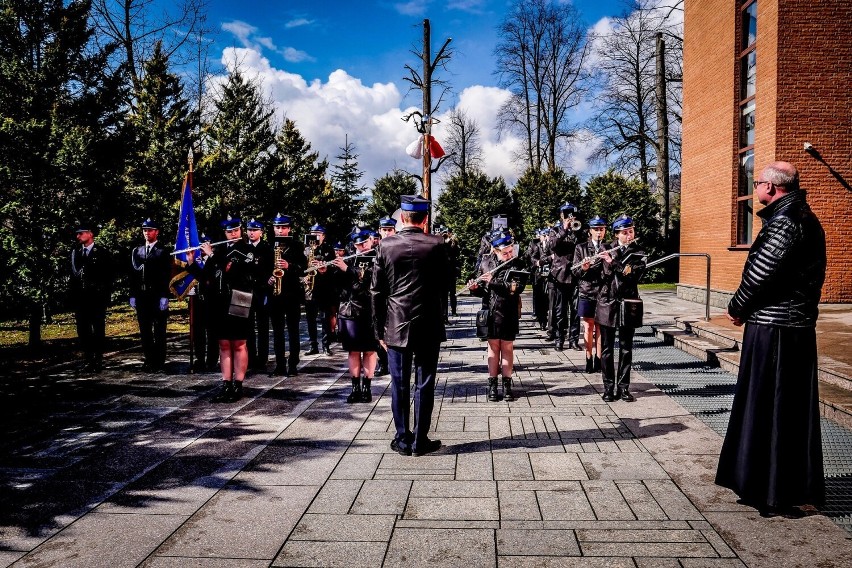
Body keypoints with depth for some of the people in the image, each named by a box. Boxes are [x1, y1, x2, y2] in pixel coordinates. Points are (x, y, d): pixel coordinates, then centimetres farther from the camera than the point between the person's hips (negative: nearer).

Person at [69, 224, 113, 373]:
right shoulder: (75, 253, 13)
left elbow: (110, 275, 0)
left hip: (97, 298, -4)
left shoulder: (102, 253, 0)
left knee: (98, 330, 0)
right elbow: (73, 274, 14)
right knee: (83, 330, 5)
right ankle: (88, 361, 13)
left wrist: (104, 292, -5)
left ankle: (98, 361, 5)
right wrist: (72, 291, 5)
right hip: (80, 298, 4)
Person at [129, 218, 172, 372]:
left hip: (158, 297, -5)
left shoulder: (163, 252, -1)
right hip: (141, 297, 5)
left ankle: (159, 361, 7)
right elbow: (133, 274, 12)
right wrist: (132, 295, 5)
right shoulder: (136, 251, 14)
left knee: (159, 331, 1)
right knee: (145, 330, 8)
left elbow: (167, 275, -6)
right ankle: (148, 359, 16)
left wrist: (164, 297, -12)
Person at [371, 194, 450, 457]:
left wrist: (380, 330, 6)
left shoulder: (386, 245, -4)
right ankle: (420, 441, 13)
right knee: (424, 384, 7)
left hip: (396, 327, 1)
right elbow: (444, 286, 2)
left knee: (399, 384, 9)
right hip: (428, 326, -1)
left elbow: (377, 291, -1)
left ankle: (402, 439, 16)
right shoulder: (436, 245, -7)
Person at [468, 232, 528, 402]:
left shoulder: (519, 266, -3)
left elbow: (516, 288, -18)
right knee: (493, 346, 6)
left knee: (507, 348, 7)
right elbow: (484, 291, 9)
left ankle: (507, 385, 15)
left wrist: (493, 282, -22)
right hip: (491, 311, 1)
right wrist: (475, 288, -12)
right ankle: (492, 385, 12)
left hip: (510, 313, -1)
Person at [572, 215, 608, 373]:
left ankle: (598, 359, 12)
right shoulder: (581, 248, 6)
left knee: (600, 327, 3)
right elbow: (574, 271, 1)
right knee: (588, 326, 3)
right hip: (586, 292, 0)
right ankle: (589, 359, 11)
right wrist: (583, 267, -20)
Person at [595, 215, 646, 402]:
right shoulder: (607, 251, 6)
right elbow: (601, 274, 5)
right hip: (607, 303, 1)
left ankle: (624, 387, 13)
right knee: (607, 348, 3)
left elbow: (634, 274, -14)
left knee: (626, 348, 5)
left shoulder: (639, 254, 1)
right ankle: (609, 387, 11)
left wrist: (613, 262, -22)